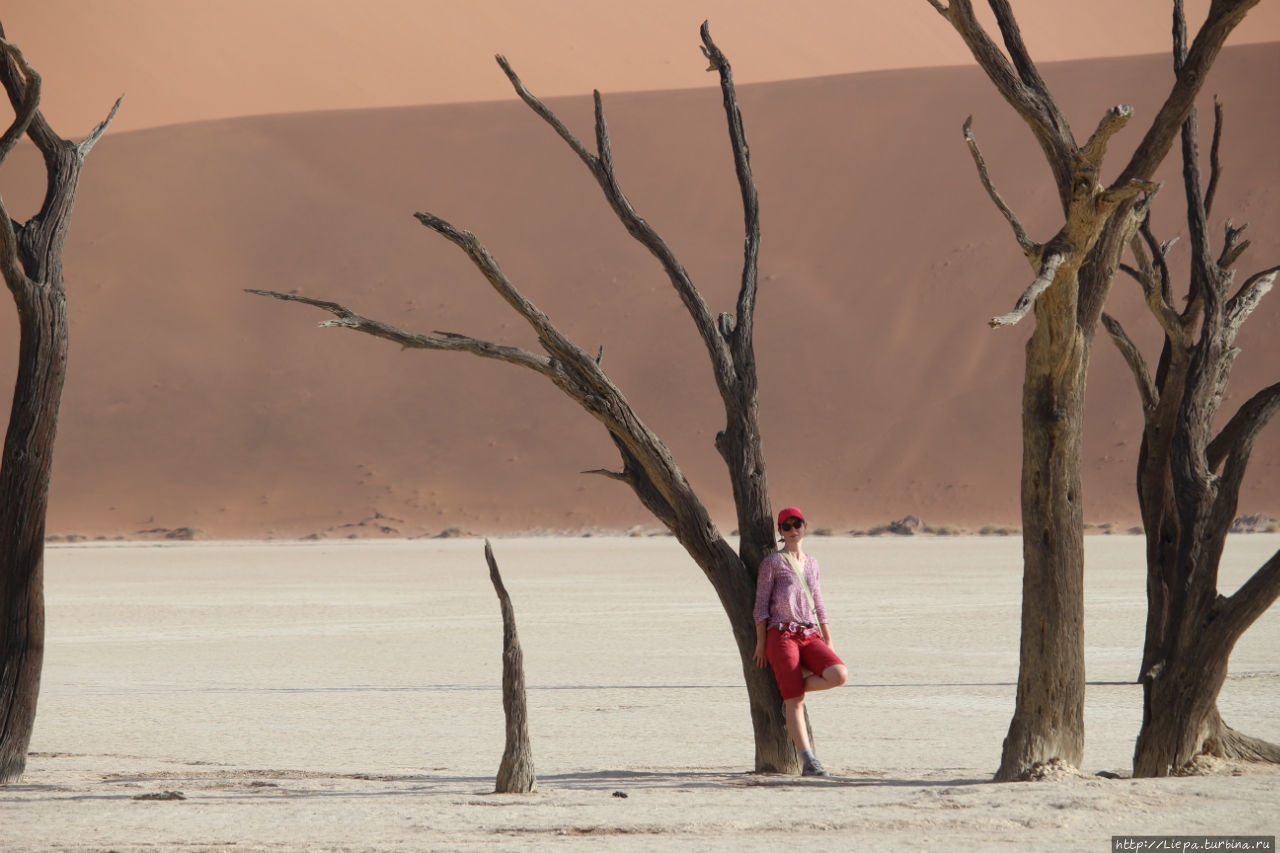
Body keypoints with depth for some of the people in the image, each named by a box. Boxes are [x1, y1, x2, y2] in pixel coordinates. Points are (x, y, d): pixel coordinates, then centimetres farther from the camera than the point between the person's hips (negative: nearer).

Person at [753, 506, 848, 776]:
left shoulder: (812, 564, 19)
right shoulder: (773, 562, 4)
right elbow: (761, 604, 1)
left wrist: (828, 641, 18)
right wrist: (761, 642, -6)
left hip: (811, 636, 5)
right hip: (782, 635, -5)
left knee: (839, 675, -21)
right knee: (795, 702, -9)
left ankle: (795, 689, 4)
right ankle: (808, 761, -10)